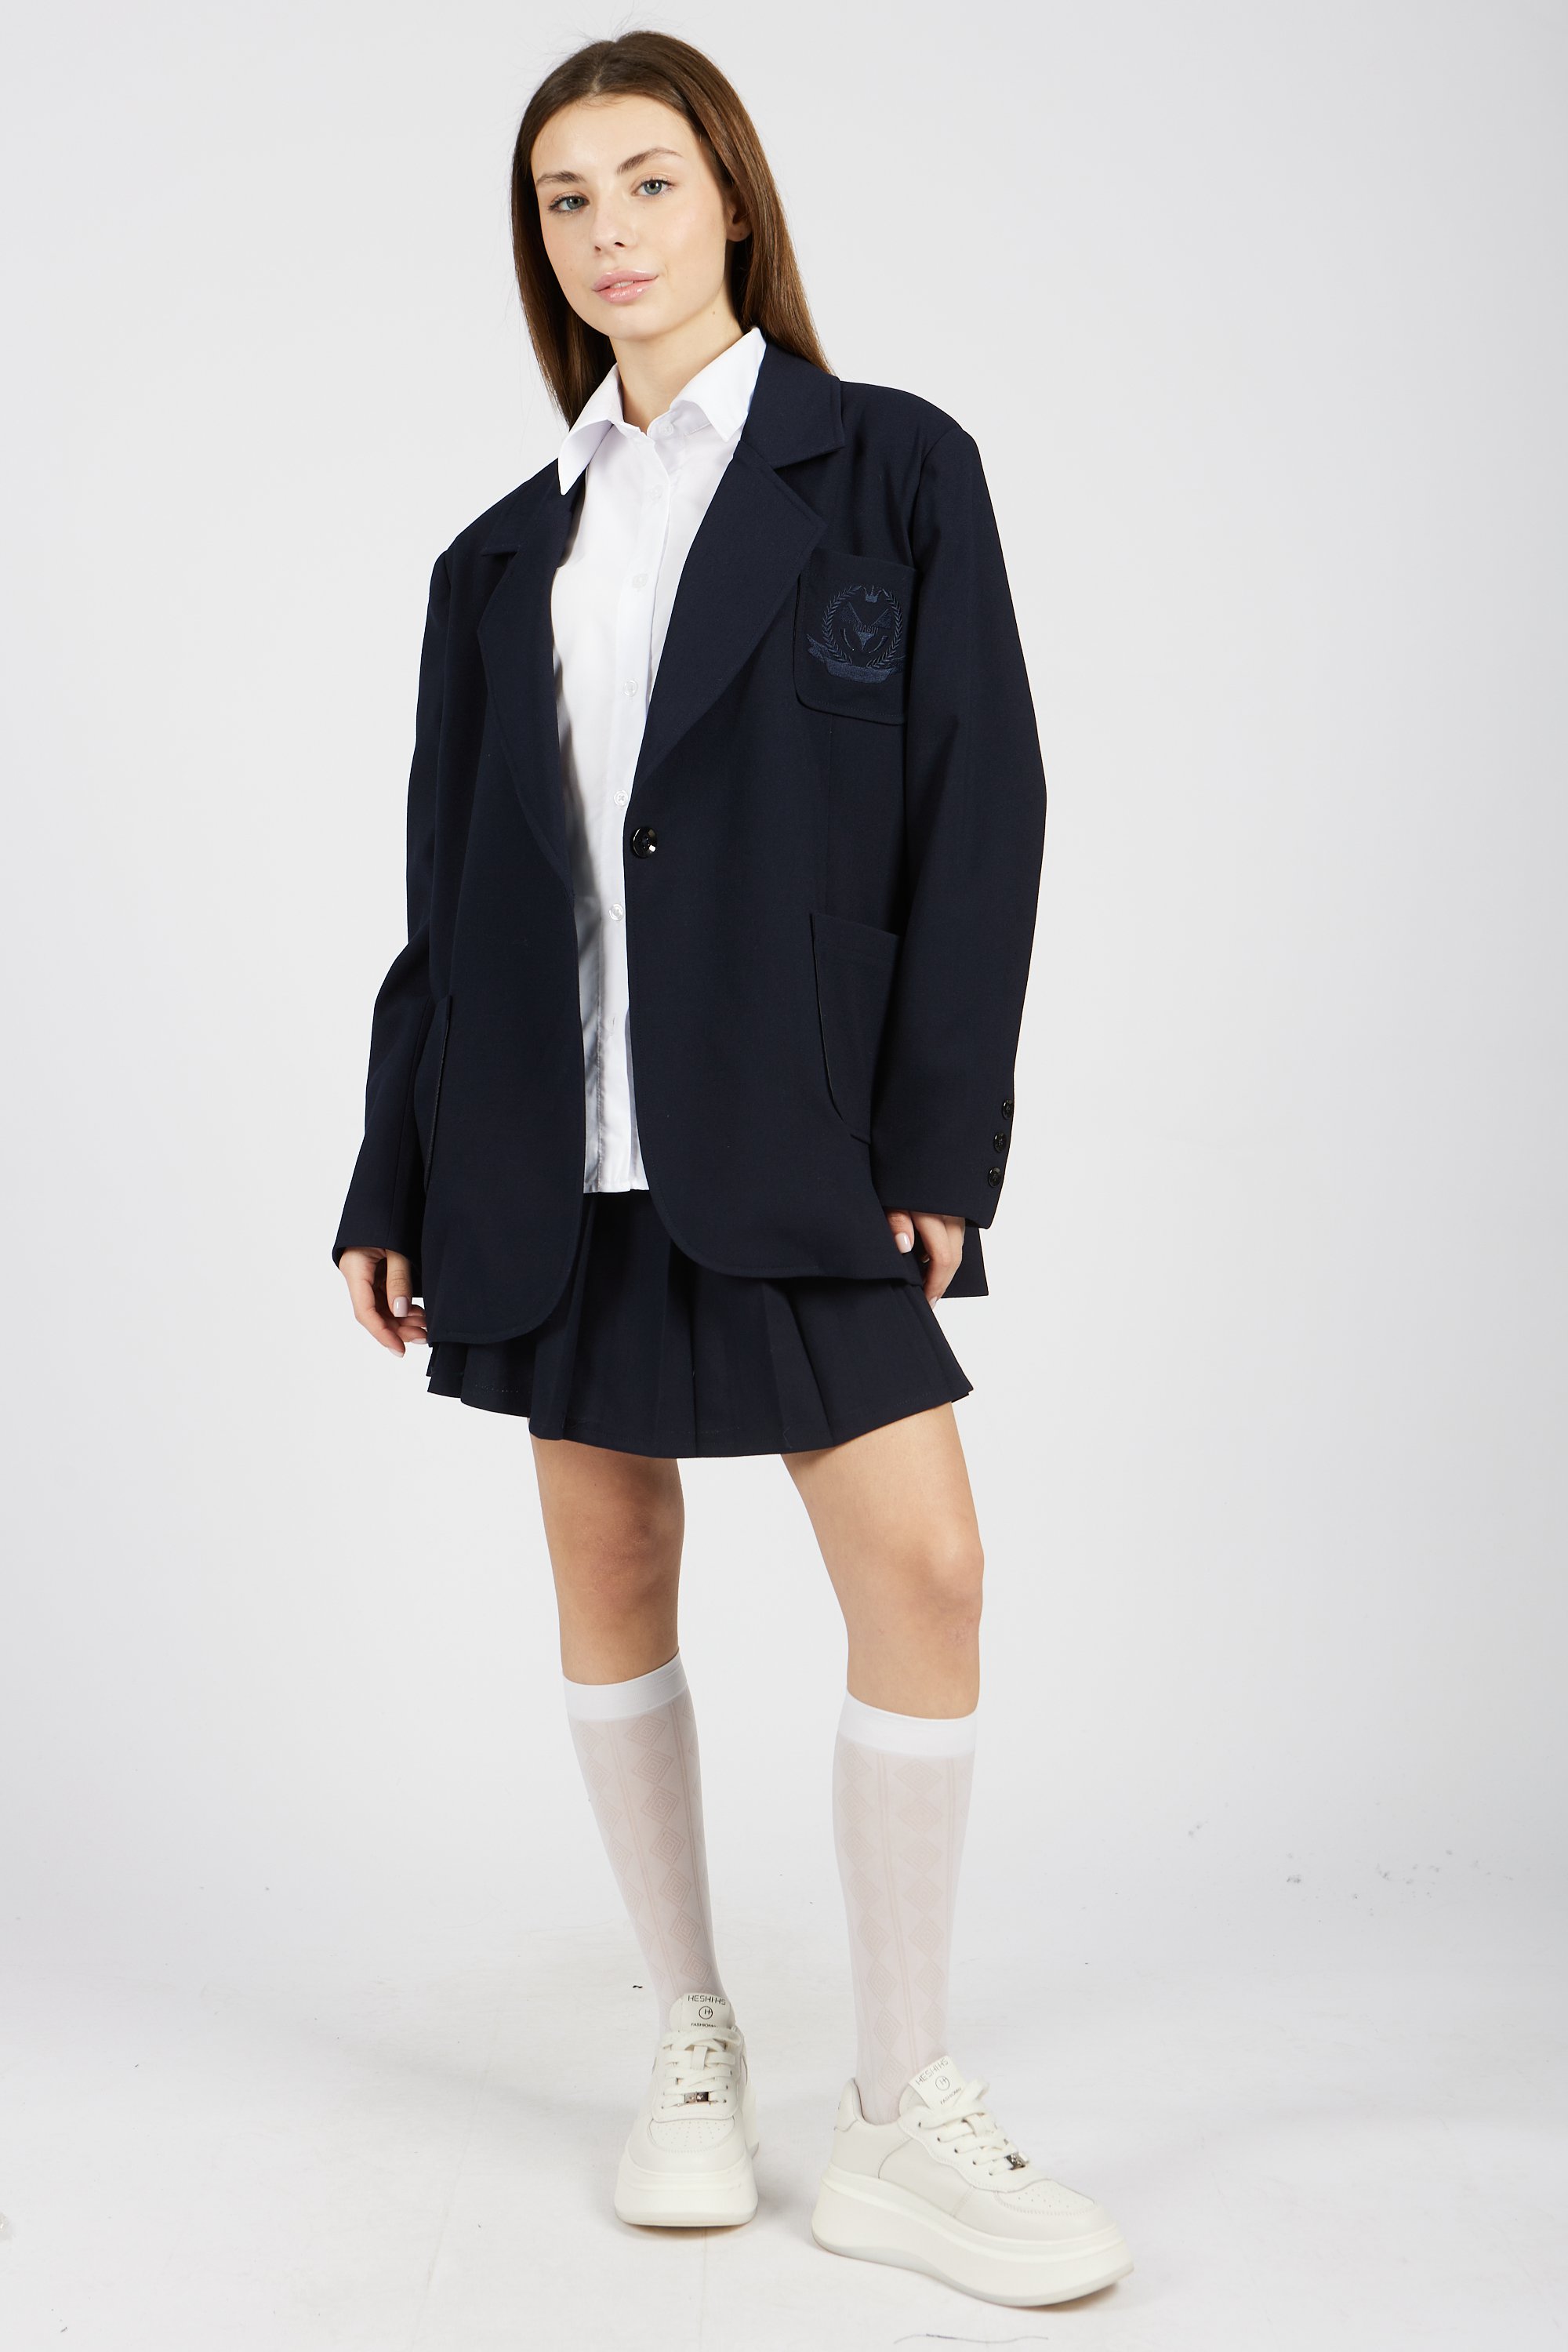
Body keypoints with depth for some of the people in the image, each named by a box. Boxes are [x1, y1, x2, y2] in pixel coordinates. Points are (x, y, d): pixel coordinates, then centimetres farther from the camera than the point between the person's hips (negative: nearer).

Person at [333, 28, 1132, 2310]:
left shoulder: (893, 469, 4)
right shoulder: (505, 555, 13)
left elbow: (981, 808, -3)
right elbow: (449, 884, 12)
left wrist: (936, 1143, -11)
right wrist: (396, 1187, 8)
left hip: (795, 1135, -3)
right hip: (558, 1146, 4)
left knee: (924, 1571, -9)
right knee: (610, 1585, 7)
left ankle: (907, 2119, 6)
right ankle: (695, 2050, 24)